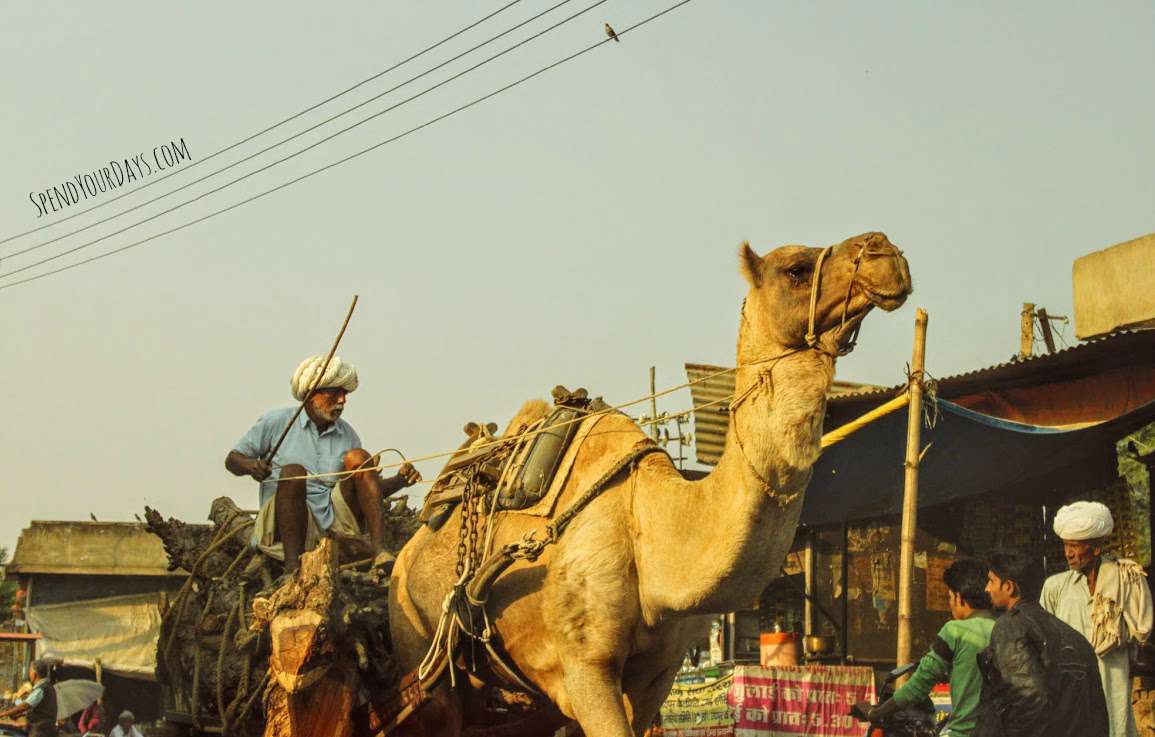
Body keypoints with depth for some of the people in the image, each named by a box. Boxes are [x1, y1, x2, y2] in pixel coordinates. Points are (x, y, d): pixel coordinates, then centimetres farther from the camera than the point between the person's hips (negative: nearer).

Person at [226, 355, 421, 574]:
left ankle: (380, 553, -28)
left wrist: (399, 481, -8)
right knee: (293, 472, -30)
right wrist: (251, 465, -18)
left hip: (335, 521, 3)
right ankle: (293, 566, -37)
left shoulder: (347, 435, 11)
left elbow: (368, 492, 11)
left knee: (357, 457, -13)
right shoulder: (276, 422, 2)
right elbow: (232, 460, 6)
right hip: (285, 526, -3)